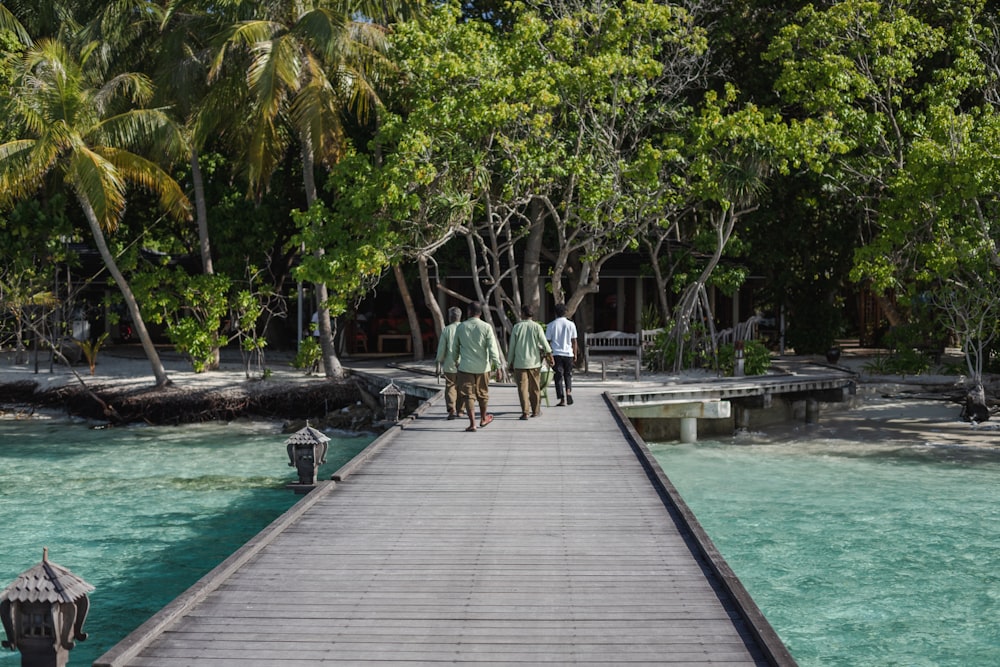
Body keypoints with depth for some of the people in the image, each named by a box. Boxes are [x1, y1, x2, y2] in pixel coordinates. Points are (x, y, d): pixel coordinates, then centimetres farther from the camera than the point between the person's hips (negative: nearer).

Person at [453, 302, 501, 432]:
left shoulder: (461, 327, -1)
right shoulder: (486, 327, -6)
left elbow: (456, 347, 10)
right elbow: (493, 348, -12)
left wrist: (456, 360, 28)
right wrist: (497, 366, -9)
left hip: (465, 366, 0)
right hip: (482, 367, 1)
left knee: (468, 395, 1)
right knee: (482, 393, 17)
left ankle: (472, 423, -6)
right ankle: (483, 419, 34)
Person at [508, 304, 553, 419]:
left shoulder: (516, 327, -2)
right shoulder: (537, 327, -3)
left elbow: (512, 346, 1)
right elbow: (544, 343, -6)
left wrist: (511, 362, 9)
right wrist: (550, 355, 1)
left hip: (520, 362, -1)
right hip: (534, 362, 1)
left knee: (522, 388, -1)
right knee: (535, 388, 12)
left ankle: (525, 412, -9)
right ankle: (536, 411, 21)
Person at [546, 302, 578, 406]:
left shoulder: (551, 325, -2)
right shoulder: (571, 324, 0)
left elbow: (547, 341, 0)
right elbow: (574, 341, 2)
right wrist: (575, 354, 10)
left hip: (556, 354, -1)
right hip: (568, 354, 1)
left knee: (559, 376, 3)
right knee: (568, 375, 16)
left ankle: (562, 399, 0)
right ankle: (569, 392, -5)